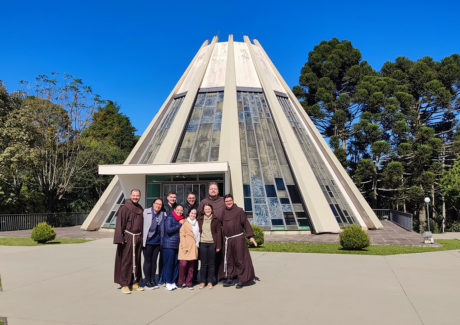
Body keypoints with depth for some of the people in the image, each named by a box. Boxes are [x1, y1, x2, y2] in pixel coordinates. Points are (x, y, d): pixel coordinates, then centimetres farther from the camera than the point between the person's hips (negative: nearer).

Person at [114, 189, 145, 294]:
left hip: (138, 238, 6)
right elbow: (119, 224, -10)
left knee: (136, 261, 11)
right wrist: (120, 239, -17)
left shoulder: (140, 209, 12)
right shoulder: (124, 209, -7)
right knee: (126, 261, -1)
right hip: (127, 239, -6)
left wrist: (142, 238, 13)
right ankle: (125, 284, 9)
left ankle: (135, 283, 22)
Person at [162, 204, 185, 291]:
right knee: (168, 264, -2)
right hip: (169, 245, -7)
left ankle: (173, 282, 16)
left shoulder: (181, 220, 16)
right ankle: (168, 283, 6)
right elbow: (168, 230, -17)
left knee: (176, 264, 7)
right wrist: (179, 224, -12)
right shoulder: (170, 218, -5)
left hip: (177, 245, 7)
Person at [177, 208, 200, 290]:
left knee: (191, 266, 4)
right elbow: (182, 235, -4)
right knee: (183, 264, -12)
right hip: (185, 247, -5)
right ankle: (180, 283, 2)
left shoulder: (197, 223, 17)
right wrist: (184, 247, -11)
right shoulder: (185, 223, 1)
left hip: (193, 247, 5)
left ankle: (189, 283, 13)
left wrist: (197, 244, 9)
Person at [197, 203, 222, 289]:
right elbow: (198, 231, 11)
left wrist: (218, 246, -4)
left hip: (212, 243, -1)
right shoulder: (200, 219, 9)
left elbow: (218, 232, 1)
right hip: (202, 243, 1)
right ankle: (203, 281, 13)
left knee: (211, 263, 5)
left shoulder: (215, 219, 2)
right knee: (203, 263, 4)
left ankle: (210, 281, 14)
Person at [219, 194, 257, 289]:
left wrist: (250, 236, -10)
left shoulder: (239, 211, -1)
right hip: (227, 240, 5)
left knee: (240, 259, -1)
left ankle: (241, 280, 8)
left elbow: (246, 223, -4)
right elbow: (220, 225, 22)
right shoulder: (223, 212, 11)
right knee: (228, 260, 9)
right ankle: (230, 279, 21)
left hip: (238, 238, -4)